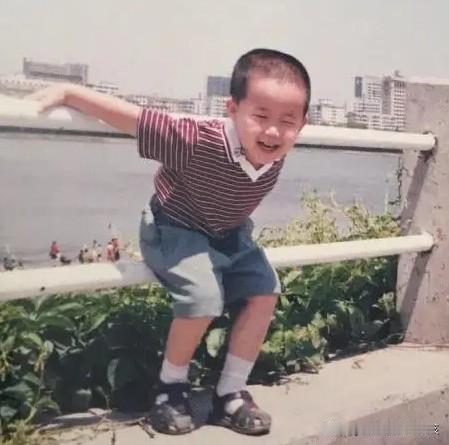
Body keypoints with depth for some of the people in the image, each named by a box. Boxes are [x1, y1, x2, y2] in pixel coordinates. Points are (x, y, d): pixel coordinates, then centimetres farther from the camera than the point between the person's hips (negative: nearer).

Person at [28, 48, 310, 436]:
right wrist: (66, 93, -27)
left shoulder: (275, 153, -19)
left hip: (229, 235, 6)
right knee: (204, 297, -27)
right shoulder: (199, 142, -36)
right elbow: (128, 116, -32)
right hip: (175, 230, -6)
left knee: (265, 291, -7)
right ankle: (171, 386, -2)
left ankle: (230, 395, 5)